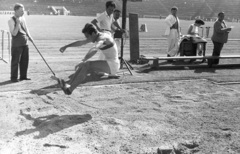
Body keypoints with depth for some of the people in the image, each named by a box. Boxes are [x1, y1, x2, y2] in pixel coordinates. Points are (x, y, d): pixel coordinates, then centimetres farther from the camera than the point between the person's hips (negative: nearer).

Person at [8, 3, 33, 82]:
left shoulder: (23, 18, 10)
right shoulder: (11, 20, -11)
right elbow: (14, 33, -18)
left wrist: (29, 36, 8)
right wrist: (18, 23, -23)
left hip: (24, 43, 7)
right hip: (16, 44, -7)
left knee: (25, 60, 11)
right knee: (15, 61, -1)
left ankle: (23, 76, 23)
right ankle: (14, 77, 11)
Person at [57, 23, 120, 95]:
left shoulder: (102, 38, -20)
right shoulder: (97, 37, 10)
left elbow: (94, 50, -40)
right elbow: (81, 42, 19)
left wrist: (82, 61, -49)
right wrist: (66, 46, 22)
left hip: (112, 65, -10)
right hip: (108, 63, 10)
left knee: (87, 65, -23)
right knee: (84, 67, -5)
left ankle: (69, 89, -25)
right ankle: (69, 85, -17)